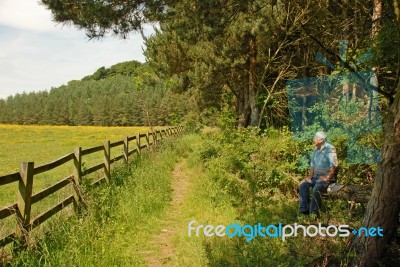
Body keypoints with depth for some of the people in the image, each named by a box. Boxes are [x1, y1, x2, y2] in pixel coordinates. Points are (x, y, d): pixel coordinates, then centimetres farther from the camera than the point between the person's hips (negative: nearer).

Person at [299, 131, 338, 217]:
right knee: (302, 185, -11)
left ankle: (313, 212, -18)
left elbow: (334, 165, -19)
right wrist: (310, 176, 5)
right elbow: (312, 165, 18)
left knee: (316, 189, -31)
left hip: (326, 177, -8)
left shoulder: (329, 149, -13)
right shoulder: (316, 150, 12)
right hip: (316, 176, 8)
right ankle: (304, 210, -8)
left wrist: (327, 178, -21)